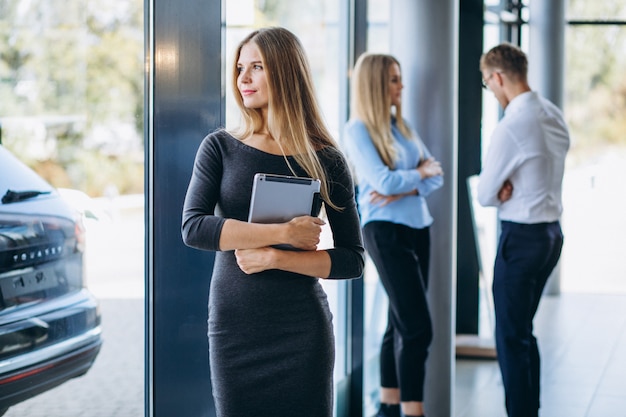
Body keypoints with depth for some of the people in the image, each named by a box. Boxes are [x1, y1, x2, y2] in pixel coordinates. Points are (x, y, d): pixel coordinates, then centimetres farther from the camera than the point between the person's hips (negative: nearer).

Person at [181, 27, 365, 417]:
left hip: (302, 330, -1)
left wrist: (275, 257, -15)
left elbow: (352, 259, -3)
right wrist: (284, 232, -18)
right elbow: (193, 227, -13)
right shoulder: (220, 148, 1)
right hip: (234, 327, 1)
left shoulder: (326, 161, -1)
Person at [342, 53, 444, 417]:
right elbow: (384, 180, -18)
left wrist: (403, 191, -11)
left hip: (419, 227, 7)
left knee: (401, 324, 11)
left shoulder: (401, 124, 13)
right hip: (387, 232, -7)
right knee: (418, 328, -11)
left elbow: (436, 175, 7)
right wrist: (419, 173, -1)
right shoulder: (358, 130, -8)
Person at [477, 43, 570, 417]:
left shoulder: (511, 128, -21)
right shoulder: (555, 116, 6)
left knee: (511, 337, 0)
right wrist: (510, 188, -1)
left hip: (521, 237, -9)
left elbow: (485, 195, -12)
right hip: (553, 230, 9)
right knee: (524, 330, 19)